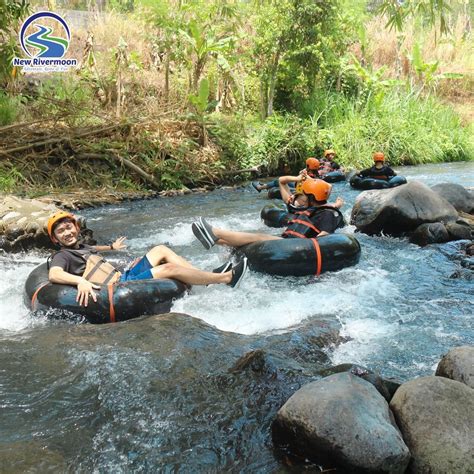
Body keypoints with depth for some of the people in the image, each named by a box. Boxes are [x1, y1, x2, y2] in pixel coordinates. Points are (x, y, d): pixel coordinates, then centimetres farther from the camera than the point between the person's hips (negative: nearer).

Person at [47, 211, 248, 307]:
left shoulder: (81, 247, 18)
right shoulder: (62, 256, -7)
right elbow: (54, 275, -29)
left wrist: (111, 247, 54)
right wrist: (80, 281, -45)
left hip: (124, 276, 10)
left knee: (161, 250, 4)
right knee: (169, 268, -19)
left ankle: (208, 278, 1)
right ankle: (227, 278, -12)